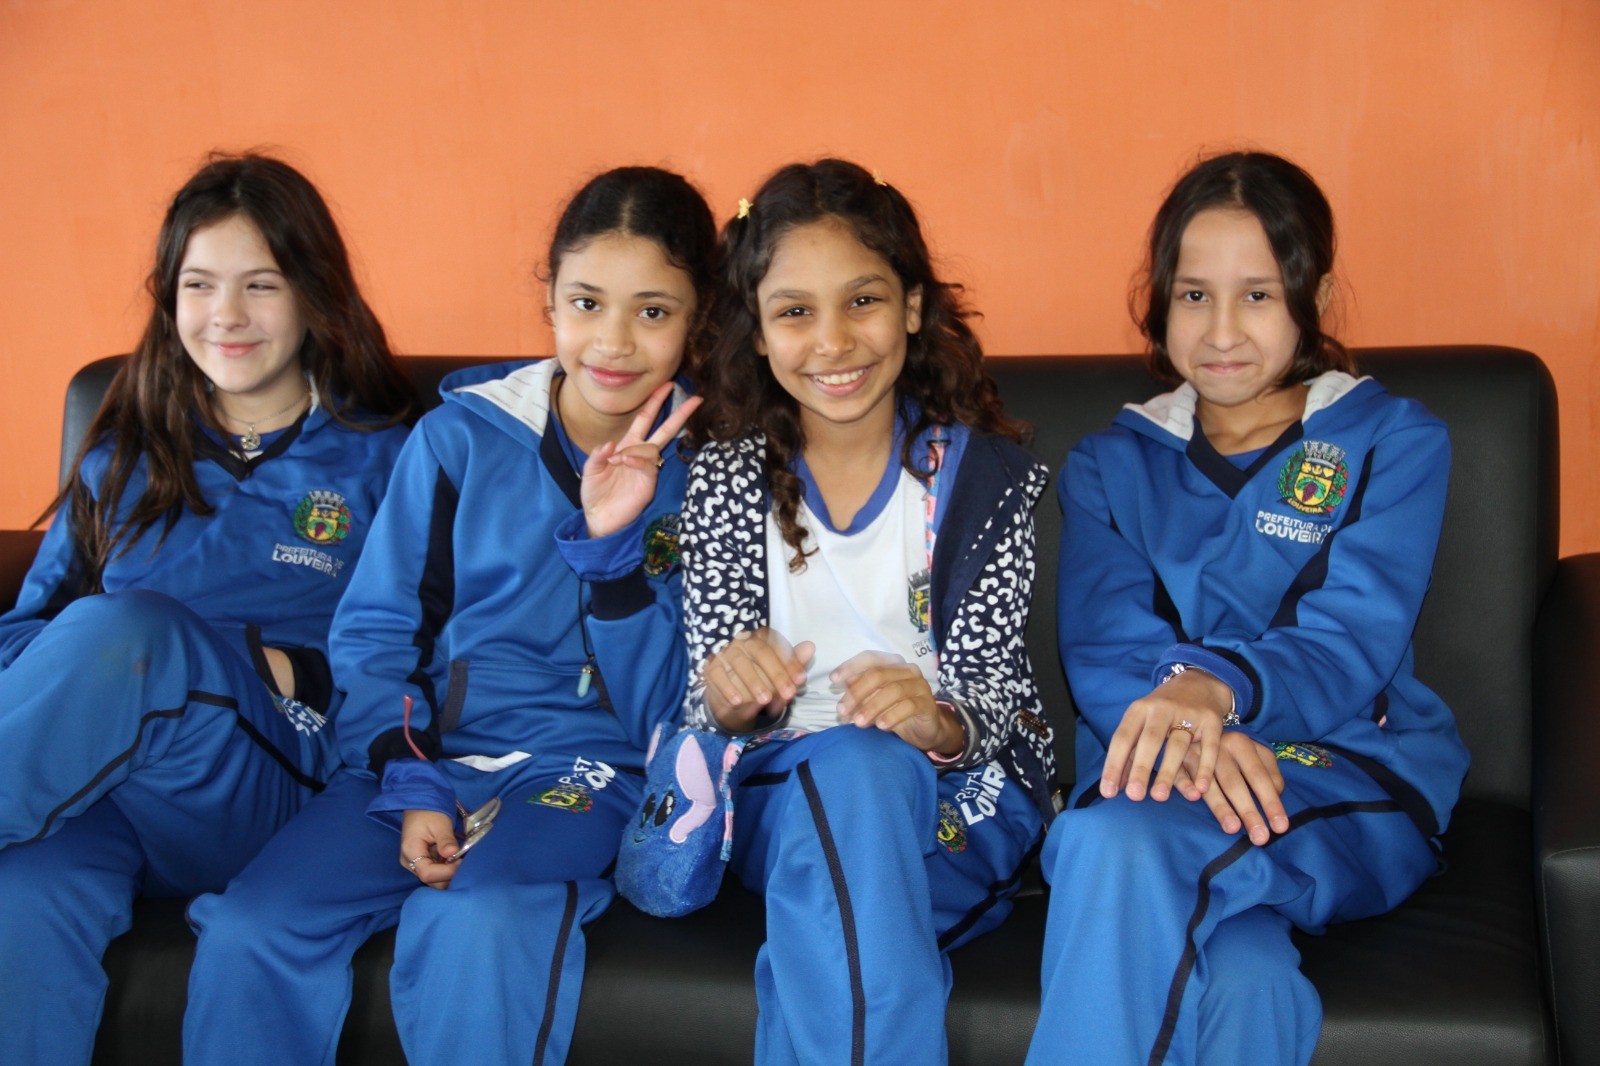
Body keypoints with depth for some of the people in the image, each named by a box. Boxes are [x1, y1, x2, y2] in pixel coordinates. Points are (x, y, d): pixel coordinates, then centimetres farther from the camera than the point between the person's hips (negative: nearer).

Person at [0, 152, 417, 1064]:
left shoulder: (380, 457, 11)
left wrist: (283, 674, -11)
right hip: (81, 785, 3)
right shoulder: (126, 455, 22)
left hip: (267, 798, -3)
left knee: (125, 628, -34)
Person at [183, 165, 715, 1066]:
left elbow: (662, 711, -4)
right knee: (245, 932, -22)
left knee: (476, 923, -34)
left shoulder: (704, 467, 0)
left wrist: (614, 541, -17)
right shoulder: (460, 435, 4)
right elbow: (373, 632, 5)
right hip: (426, 751, 2)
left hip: (584, 767, -2)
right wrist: (411, 783, -9)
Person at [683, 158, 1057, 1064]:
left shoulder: (985, 476, -1)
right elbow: (715, 705, 1)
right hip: (781, 792, 1)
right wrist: (732, 698, -24)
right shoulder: (728, 481, 4)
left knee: (866, 769, -35)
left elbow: (991, 696, -6)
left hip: (959, 793, -1)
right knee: (845, 768, -34)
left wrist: (939, 723, -30)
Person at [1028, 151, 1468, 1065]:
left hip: (1357, 791, -1)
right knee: (1246, 987, -37)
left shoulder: (1397, 442, 10)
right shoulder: (1110, 465, 18)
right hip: (1165, 782, 2)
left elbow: (1350, 647, -6)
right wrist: (1193, 740, -24)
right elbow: (1103, 657, 1)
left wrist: (1219, 687, -30)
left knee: (1114, 844, -35)